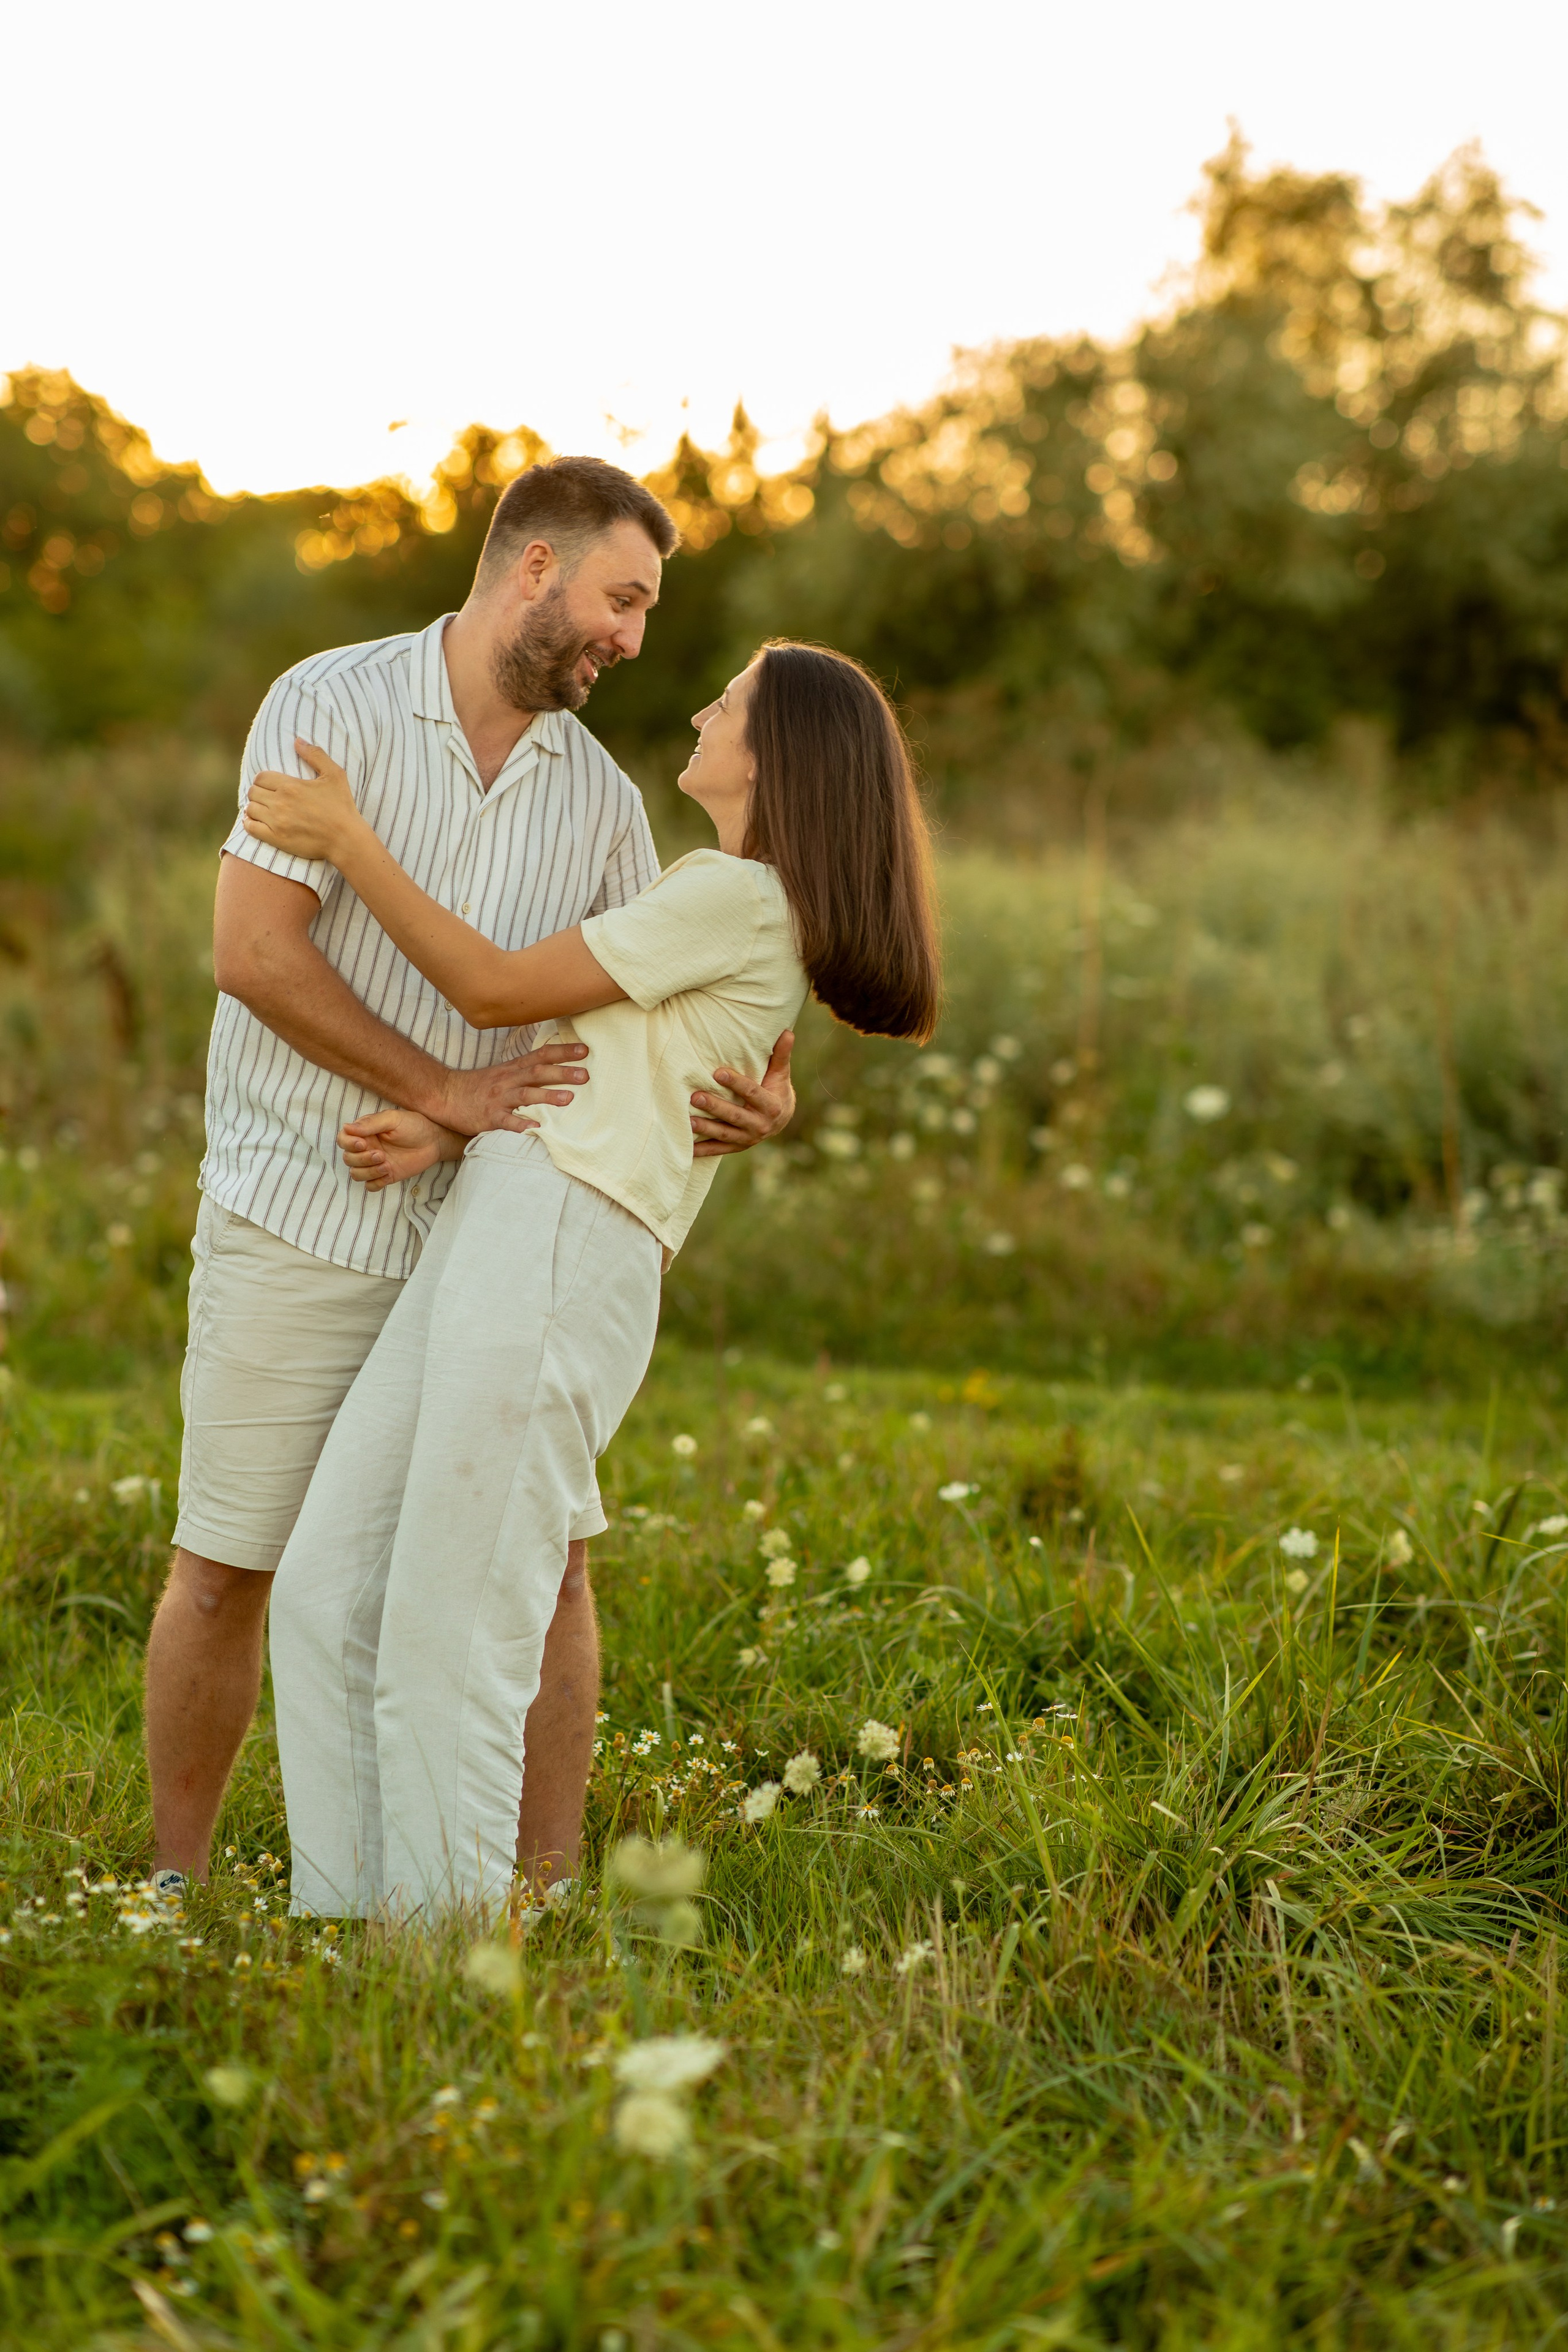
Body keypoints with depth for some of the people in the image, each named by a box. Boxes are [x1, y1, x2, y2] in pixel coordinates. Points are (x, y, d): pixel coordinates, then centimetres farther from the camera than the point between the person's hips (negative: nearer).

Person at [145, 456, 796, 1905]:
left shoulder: (600, 797, 6)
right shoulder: (336, 706, -9)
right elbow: (255, 952, -17)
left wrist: (754, 1099, -17)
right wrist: (449, 1092, -21)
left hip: (485, 1232, 4)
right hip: (299, 1224, -4)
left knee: (544, 1558, -2)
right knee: (229, 1568, 4)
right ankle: (175, 1890, 21)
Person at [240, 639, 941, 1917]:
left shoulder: (738, 898, -4)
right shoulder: (731, 908, 26)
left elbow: (496, 987, -3)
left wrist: (348, 840, 4)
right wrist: (448, 1132, 7)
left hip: (562, 1252, -10)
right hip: (486, 1237, 10)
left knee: (445, 1638, -10)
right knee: (326, 1596, 5)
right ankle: (348, 1924, 9)